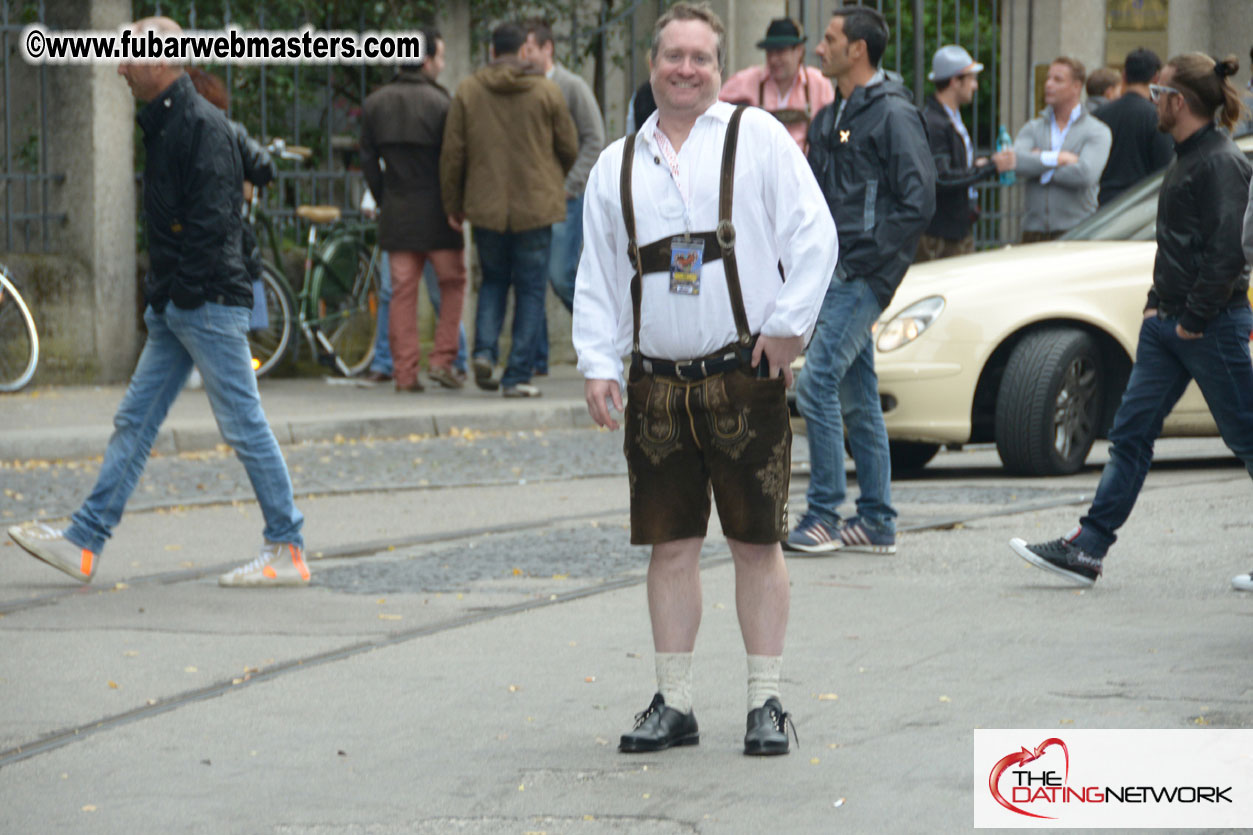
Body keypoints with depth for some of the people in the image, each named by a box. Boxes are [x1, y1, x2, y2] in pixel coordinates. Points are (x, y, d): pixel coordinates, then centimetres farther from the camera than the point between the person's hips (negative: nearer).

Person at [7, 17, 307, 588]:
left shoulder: (202, 125, -15)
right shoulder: (161, 123, 16)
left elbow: (212, 217, -20)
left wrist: (184, 292, -17)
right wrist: (161, 291, 14)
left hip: (209, 304, -10)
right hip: (174, 305, 10)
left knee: (243, 425, -4)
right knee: (134, 422, 7)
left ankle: (288, 551, 2)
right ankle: (83, 544, 8)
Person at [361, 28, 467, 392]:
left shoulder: (375, 103, 6)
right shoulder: (439, 103, -11)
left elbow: (368, 160, 9)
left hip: (397, 213, 4)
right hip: (437, 212, -4)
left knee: (402, 292, 6)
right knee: (453, 283, 10)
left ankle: (405, 372, 3)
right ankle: (443, 359, 2)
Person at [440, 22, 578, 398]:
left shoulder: (468, 91, 0)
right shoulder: (546, 92, -3)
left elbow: (452, 153, 0)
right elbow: (569, 148, 3)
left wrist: (452, 205, 10)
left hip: (486, 208, 2)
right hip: (535, 207, -2)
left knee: (493, 280, 20)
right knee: (530, 290, 5)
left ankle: (484, 350, -2)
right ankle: (518, 376, 0)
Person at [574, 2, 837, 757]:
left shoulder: (758, 138, 1)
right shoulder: (617, 165, 12)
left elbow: (813, 234, -2)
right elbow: (597, 276, 14)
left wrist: (788, 325, -8)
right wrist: (599, 364, 3)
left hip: (745, 376, -3)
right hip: (658, 382, 3)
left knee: (757, 544, 1)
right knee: (671, 545, 5)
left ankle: (766, 703, 8)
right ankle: (674, 705, 13)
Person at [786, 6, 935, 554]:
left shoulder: (893, 114, -10)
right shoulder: (830, 119, 16)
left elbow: (918, 202, -16)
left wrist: (866, 259, -16)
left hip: (863, 278, -9)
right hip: (833, 276, 9)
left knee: (817, 382, -14)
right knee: (857, 399, 10)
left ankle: (824, 513, -9)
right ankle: (876, 522, 14)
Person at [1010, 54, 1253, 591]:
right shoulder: (1187, 158, 15)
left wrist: (1195, 319, -18)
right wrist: (1157, 304, 14)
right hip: (1168, 324, 10)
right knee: (1130, 434, 4)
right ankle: (1086, 550, 2)